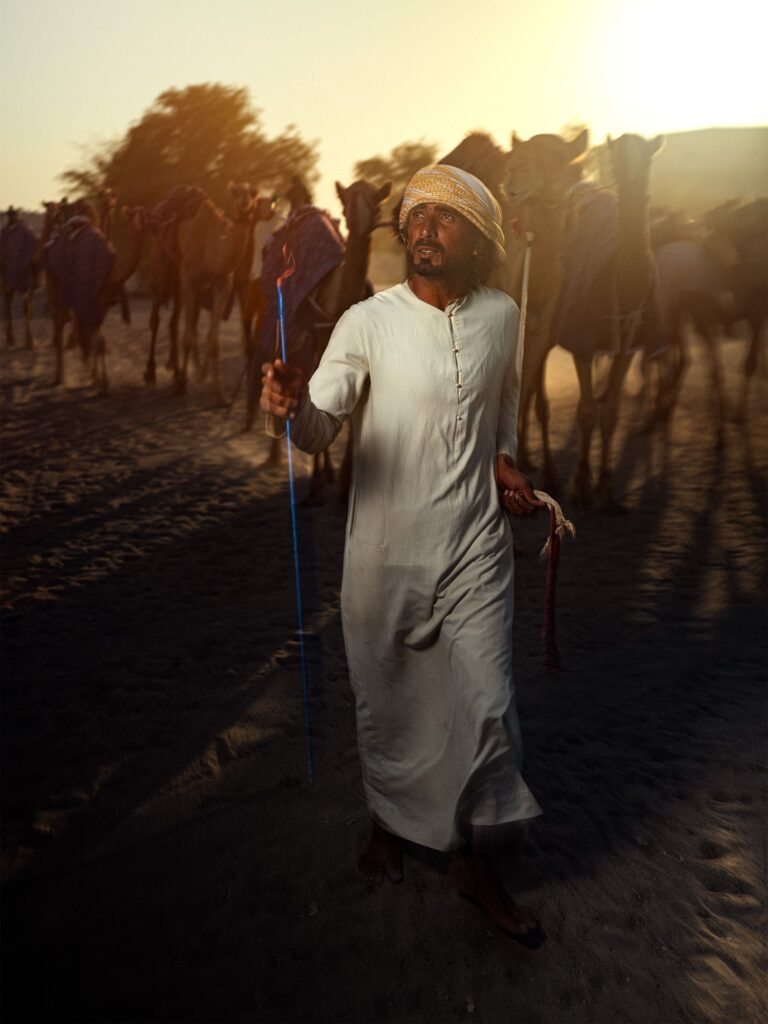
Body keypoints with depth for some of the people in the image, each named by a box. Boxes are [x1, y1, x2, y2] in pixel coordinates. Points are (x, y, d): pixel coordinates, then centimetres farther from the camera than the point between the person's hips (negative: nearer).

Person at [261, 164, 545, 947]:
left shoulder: (501, 315, 1)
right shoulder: (367, 322, -9)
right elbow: (320, 431, -17)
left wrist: (503, 459, 5)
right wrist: (296, 405, -39)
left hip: (475, 545, 2)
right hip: (386, 551, -1)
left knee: (487, 706, 2)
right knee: (387, 703, 14)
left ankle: (475, 858, 26)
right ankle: (389, 818, 43)